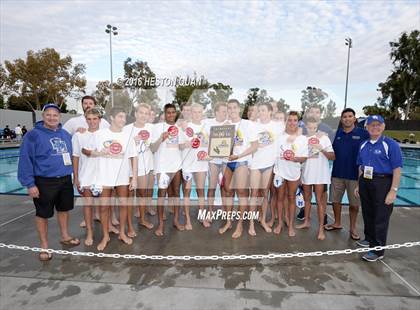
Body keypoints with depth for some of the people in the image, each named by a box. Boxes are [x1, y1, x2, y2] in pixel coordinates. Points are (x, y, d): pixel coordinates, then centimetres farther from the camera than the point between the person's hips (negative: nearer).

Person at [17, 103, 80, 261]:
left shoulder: (65, 134, 8)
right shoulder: (33, 135, -10)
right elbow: (25, 160, -11)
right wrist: (30, 184, -15)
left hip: (65, 180, 5)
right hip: (44, 182, -5)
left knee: (64, 209, 18)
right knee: (43, 214, 9)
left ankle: (65, 236, 38)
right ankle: (44, 246, 25)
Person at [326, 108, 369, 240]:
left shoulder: (363, 134, -4)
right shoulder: (337, 134, 6)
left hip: (355, 174, -3)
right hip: (337, 174, 3)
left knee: (354, 203, 8)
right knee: (335, 200, 12)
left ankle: (353, 228, 26)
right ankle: (337, 223, 32)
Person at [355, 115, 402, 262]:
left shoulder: (390, 145, -9)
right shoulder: (364, 145, 9)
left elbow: (397, 170, -12)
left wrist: (393, 191, -17)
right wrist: (359, 185, 15)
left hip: (383, 183, -6)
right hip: (365, 183, 6)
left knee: (380, 218, 2)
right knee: (367, 214, 17)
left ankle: (377, 250, 12)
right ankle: (369, 239, 37)